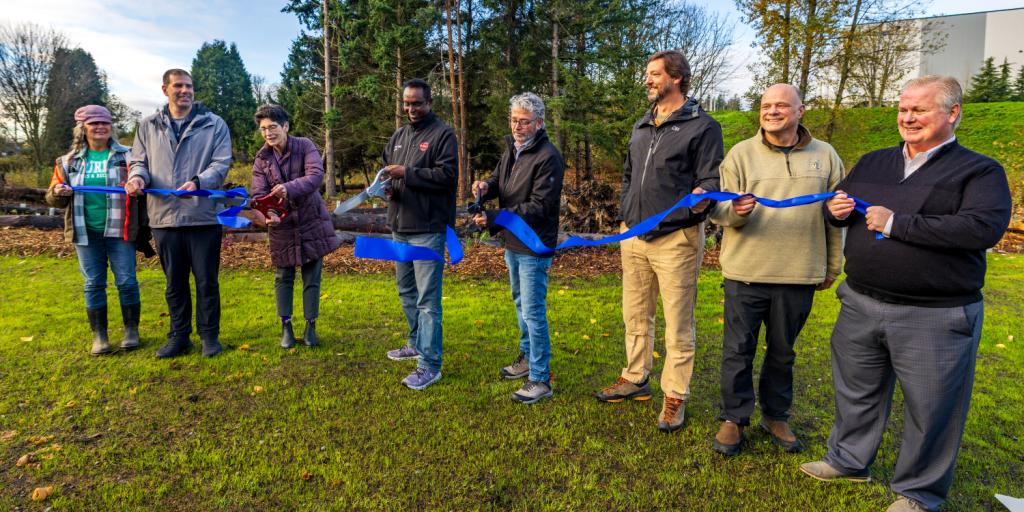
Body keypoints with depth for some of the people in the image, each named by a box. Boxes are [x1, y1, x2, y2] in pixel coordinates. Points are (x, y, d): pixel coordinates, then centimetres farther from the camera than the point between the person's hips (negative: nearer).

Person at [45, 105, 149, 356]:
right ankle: (99, 335, 15)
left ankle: (131, 330, 15)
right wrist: (58, 192, -9)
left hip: (119, 231, -2)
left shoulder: (127, 157, 3)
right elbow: (53, 199, 11)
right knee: (93, 283, 7)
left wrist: (135, 186, -16)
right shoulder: (69, 161, 10)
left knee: (126, 281, 1)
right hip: (86, 232, 2)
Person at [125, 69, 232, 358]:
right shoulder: (148, 126, 13)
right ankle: (179, 336, 25)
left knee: (207, 281, 4)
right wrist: (138, 176, -9)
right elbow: (139, 161, 15)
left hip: (203, 217, -3)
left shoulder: (214, 124, 3)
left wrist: (198, 182, -22)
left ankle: (209, 335, 18)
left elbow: (221, 163, -5)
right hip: (164, 217, 3)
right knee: (175, 283, 13)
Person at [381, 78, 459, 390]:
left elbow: (447, 175, -16)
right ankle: (417, 343, 37)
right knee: (406, 291, 19)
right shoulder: (399, 136, 16)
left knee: (427, 298, -6)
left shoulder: (443, 134, -6)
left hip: (428, 229, -8)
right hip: (400, 227, 8)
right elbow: (386, 168, 21)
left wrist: (407, 172, -19)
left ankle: (430, 365, 1)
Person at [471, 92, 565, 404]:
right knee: (521, 302, 22)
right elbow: (499, 181, 14)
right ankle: (528, 357, 40)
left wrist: (493, 219, -27)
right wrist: (486, 186, -11)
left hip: (534, 246, -9)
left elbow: (539, 207, -23)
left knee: (533, 311, -5)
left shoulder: (548, 157, -19)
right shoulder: (512, 149, 10)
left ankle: (540, 380, 6)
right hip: (512, 243, 9)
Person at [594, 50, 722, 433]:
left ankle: (675, 397, 16)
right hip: (633, 237, 7)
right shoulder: (641, 127, 17)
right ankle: (635, 379, 32)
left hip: (676, 240, -6)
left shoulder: (702, 126, -4)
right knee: (635, 316, 16)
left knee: (678, 325, 2)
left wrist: (702, 194, -29)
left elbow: (711, 179, -7)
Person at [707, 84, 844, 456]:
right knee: (738, 349, 6)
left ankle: (776, 417, 33)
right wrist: (735, 210, -25)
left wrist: (833, 266, 14)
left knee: (782, 351, 15)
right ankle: (733, 418, 22)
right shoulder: (741, 154, 0)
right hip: (745, 272, -1)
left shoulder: (825, 156, 6)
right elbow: (718, 209, -2)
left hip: (799, 275, 2)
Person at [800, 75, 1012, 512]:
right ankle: (848, 459, 40)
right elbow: (839, 203, 20)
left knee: (930, 409, 9)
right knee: (856, 391, 19)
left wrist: (895, 223, -22)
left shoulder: (980, 171, -5)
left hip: (935, 317, -4)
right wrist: (835, 210, -5)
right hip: (861, 305, 5)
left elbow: (985, 227, -21)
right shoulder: (873, 162, 11)